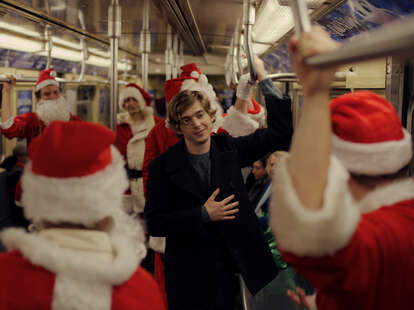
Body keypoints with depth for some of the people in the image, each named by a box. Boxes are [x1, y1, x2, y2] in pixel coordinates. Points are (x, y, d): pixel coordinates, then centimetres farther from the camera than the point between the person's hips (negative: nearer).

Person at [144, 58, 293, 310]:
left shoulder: (229, 150, 1)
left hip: (234, 267, 3)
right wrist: (203, 215, -18)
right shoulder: (163, 167, -8)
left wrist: (265, 81, -6)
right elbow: (154, 222, -10)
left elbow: (280, 133, -1)